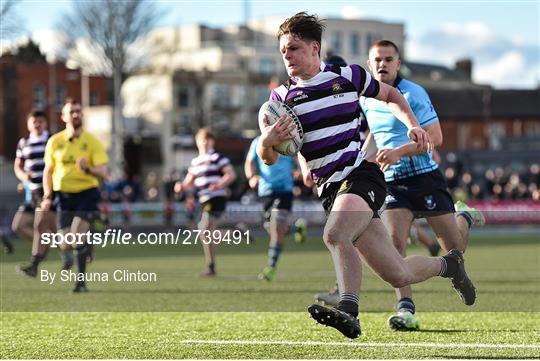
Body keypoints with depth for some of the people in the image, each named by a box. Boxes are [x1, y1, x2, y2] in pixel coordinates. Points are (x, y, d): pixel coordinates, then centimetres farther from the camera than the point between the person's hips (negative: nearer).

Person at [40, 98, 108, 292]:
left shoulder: (92, 142, -4)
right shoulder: (55, 142, 4)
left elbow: (103, 173, -11)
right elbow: (48, 171, 13)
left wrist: (87, 169, -31)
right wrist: (47, 197, 3)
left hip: (87, 194, -3)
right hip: (63, 195, 3)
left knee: (77, 236, -21)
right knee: (66, 244, 0)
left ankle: (81, 280, -8)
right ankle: (86, 246, 37)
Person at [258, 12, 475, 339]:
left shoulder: (347, 76, 4)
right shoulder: (282, 97, 8)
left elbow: (390, 95, 23)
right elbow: (268, 158, 3)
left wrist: (413, 125, 6)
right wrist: (268, 141, -21)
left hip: (362, 174, -3)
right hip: (329, 189, 3)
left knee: (335, 235, -35)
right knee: (399, 275, 1)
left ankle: (349, 312, -45)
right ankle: (448, 264, 29)